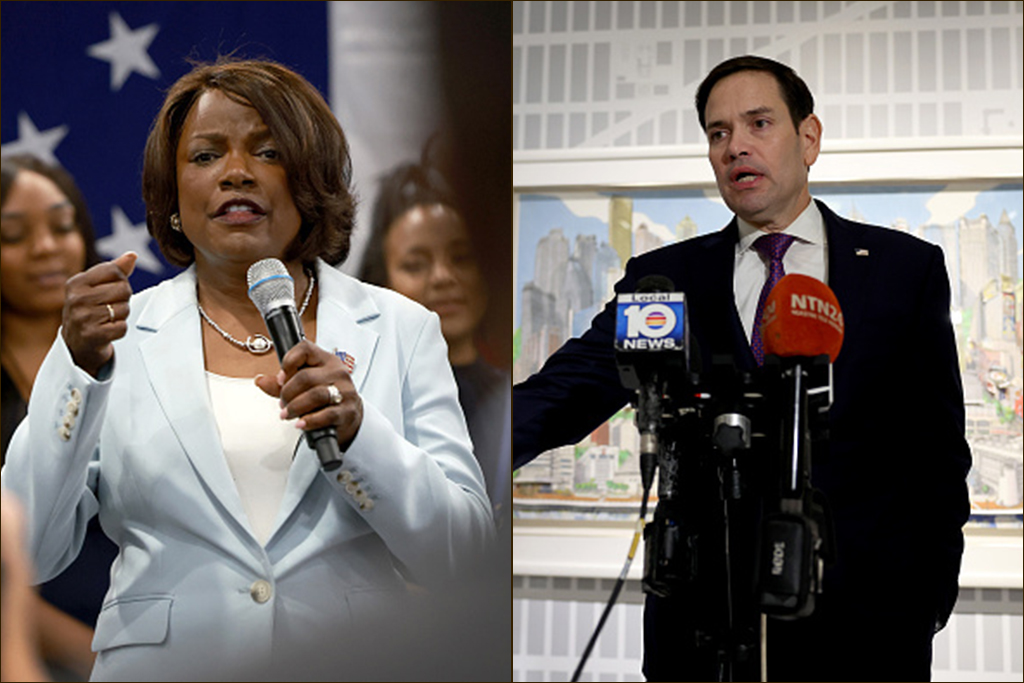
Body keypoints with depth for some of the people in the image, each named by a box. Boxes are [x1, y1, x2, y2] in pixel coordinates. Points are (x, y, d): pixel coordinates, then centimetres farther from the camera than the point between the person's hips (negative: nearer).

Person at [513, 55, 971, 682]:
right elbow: (576, 384, -7)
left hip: (863, 625, 0)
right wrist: (492, 439, -28)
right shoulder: (665, 278, 8)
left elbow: (939, 448, 6)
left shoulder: (907, 267, 7)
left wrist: (929, 599, -2)